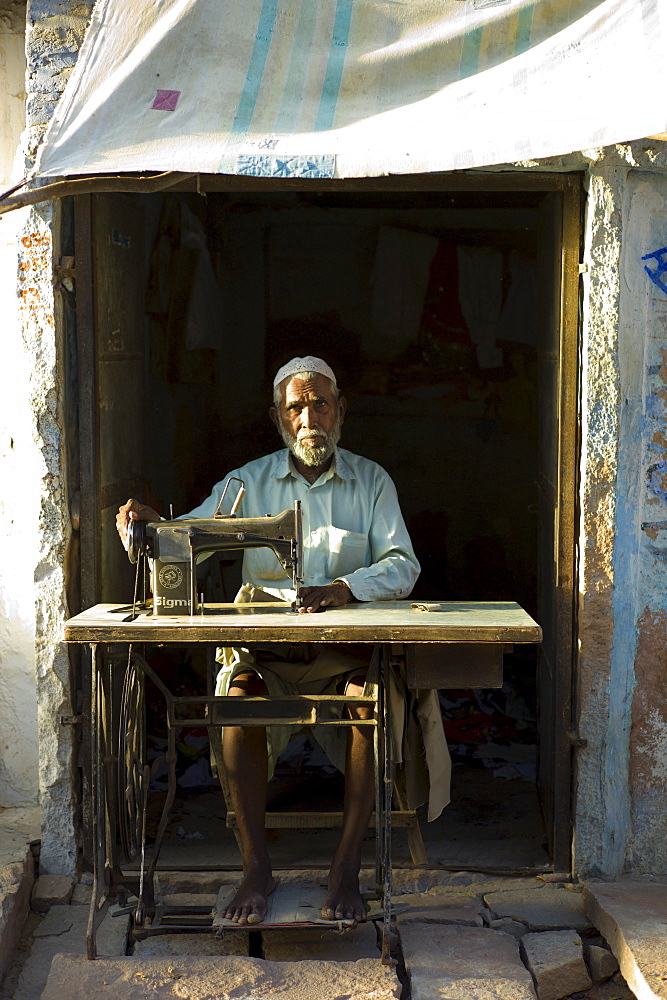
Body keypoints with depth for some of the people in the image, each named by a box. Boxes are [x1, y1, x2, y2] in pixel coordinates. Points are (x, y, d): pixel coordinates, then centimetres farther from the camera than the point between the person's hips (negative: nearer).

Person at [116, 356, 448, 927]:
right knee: (238, 698, -30)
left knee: (372, 701, -31)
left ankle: (347, 871, -17)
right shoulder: (249, 483, 9)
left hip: (347, 646, 0)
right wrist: (146, 526, -21)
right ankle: (256, 868, -15)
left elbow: (403, 566, -3)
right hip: (265, 647, 1)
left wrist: (343, 589, -22)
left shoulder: (371, 482, 8)